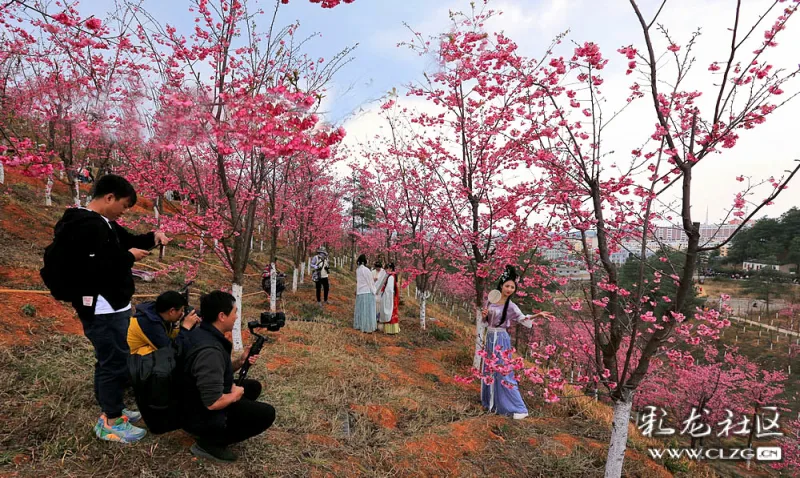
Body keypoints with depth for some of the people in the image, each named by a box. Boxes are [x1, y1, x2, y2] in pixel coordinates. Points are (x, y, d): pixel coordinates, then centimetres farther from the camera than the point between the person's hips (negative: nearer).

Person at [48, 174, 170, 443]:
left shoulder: (105, 223, 11)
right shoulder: (88, 227, -22)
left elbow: (127, 240, 25)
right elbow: (95, 269, -30)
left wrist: (153, 237, 5)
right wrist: (129, 256, -17)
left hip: (111, 307, 11)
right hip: (102, 310, -11)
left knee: (110, 360, 20)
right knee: (115, 362, -2)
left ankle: (112, 410, 34)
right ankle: (110, 422, 11)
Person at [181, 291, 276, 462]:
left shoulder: (201, 332, -2)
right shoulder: (210, 350, -33)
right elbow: (213, 402, -34)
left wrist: (239, 362, -4)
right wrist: (235, 395, -14)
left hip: (195, 406, 10)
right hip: (201, 417, -9)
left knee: (253, 386, 18)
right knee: (266, 413, -8)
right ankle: (210, 443, -3)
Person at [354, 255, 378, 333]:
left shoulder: (357, 270, 5)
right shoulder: (366, 270, -17)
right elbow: (370, 282, -11)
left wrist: (372, 280, 17)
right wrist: (373, 292, -2)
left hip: (360, 292, 7)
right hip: (367, 292, -7)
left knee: (361, 309, 15)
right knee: (368, 310, -2)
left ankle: (360, 325, 23)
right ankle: (368, 327, 1)